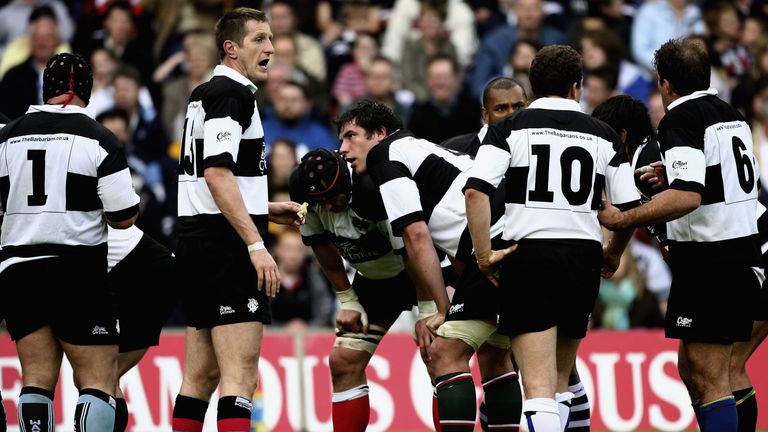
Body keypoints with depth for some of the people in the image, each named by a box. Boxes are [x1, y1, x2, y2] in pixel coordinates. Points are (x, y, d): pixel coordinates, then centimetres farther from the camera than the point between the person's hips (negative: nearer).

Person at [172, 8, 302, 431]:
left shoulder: (204, 94, 19)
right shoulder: (232, 94, -11)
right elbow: (217, 174, -21)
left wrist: (267, 209, 26)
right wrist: (256, 244, -24)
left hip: (196, 242, 10)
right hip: (226, 248, -10)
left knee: (201, 375, 12)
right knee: (240, 376, -14)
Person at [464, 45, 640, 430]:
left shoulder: (510, 128, 4)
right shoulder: (602, 135, 10)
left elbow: (476, 191, -11)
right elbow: (630, 209, 8)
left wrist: (484, 254, -3)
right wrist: (612, 254, 26)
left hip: (528, 254, -3)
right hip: (583, 257, 3)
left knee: (538, 386, -11)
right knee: (560, 380, 20)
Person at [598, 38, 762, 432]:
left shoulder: (680, 120, -12)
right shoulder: (733, 116, 15)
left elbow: (687, 196, -26)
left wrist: (622, 220, -19)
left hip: (708, 263, -9)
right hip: (742, 257, 9)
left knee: (709, 380, -9)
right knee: (690, 371, 16)